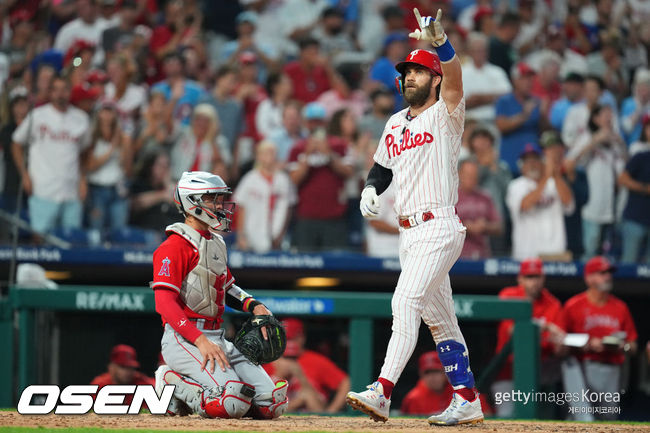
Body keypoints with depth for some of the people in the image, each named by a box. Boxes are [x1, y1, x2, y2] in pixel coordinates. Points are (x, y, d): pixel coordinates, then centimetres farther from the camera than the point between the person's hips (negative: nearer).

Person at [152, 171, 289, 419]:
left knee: (270, 405, -5)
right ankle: (172, 385, -4)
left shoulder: (217, 243, 19)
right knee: (232, 403, -28)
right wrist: (201, 341, -27)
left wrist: (254, 306, 10)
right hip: (184, 339, -9)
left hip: (217, 338, 9)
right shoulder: (176, 246, -9)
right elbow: (165, 303, -18)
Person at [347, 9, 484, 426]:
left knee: (407, 301, -20)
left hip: (440, 228, -9)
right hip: (409, 232, 9)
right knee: (438, 315, 10)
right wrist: (371, 189, 4)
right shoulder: (395, 124, 17)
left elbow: (454, 80, -24)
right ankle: (467, 400, 15)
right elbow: (383, 166, 27)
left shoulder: (446, 115, -5)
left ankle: (382, 392, -28)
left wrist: (440, 41, -41)